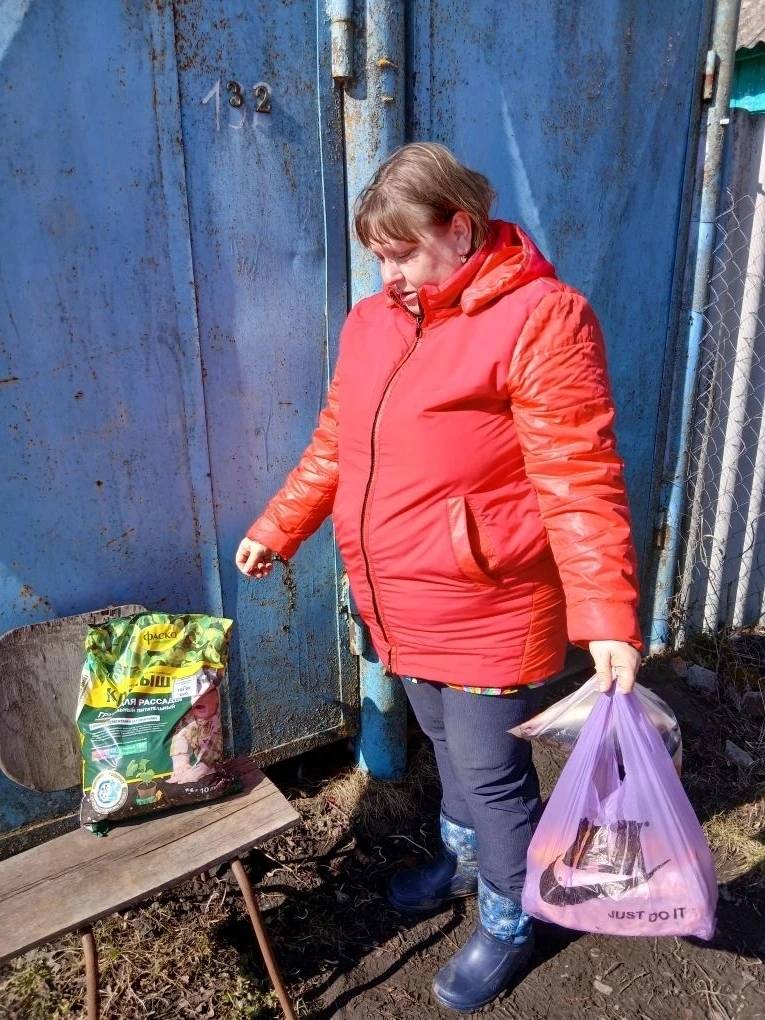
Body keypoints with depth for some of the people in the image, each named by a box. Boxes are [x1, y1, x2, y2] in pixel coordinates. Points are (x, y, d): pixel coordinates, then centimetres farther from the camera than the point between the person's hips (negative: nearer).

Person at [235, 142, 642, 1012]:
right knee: (444, 742, 26)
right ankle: (464, 858, 53)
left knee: (491, 771, 11)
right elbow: (334, 446, 14)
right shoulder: (371, 322, 6)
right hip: (399, 609, 7)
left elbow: (579, 483, -21)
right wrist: (275, 527, 14)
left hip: (487, 615, -6)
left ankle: (508, 923, 39)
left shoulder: (538, 320, -17)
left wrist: (608, 618, -25)